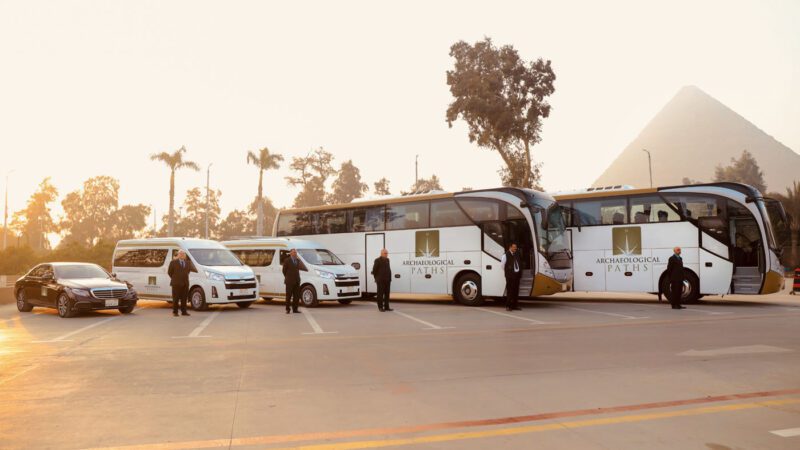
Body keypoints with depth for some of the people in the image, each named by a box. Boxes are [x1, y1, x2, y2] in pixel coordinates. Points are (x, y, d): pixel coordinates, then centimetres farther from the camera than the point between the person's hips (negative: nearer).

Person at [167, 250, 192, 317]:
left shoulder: (187, 262, 10)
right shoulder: (173, 262, -2)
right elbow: (169, 272, 3)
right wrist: (174, 278, 7)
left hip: (185, 283, 4)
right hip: (176, 283, -4)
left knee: (184, 298, 5)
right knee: (176, 298, -2)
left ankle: (184, 311, 12)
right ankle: (175, 312, 5)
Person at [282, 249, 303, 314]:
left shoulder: (298, 260, 13)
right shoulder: (287, 261, -4)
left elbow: (301, 267, 5)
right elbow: (284, 270, 3)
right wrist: (287, 277, 9)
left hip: (297, 281, 5)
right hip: (290, 281, -5)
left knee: (296, 296, 5)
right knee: (289, 296, -2)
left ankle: (295, 309, 11)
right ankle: (287, 309, 4)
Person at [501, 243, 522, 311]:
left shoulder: (517, 254, 12)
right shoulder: (506, 255, -6)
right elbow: (502, 264, 0)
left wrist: (520, 273, 14)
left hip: (517, 274, 6)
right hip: (510, 275, -6)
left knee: (516, 290, 10)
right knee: (510, 290, -6)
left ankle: (514, 305, 18)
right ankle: (508, 306, -1)